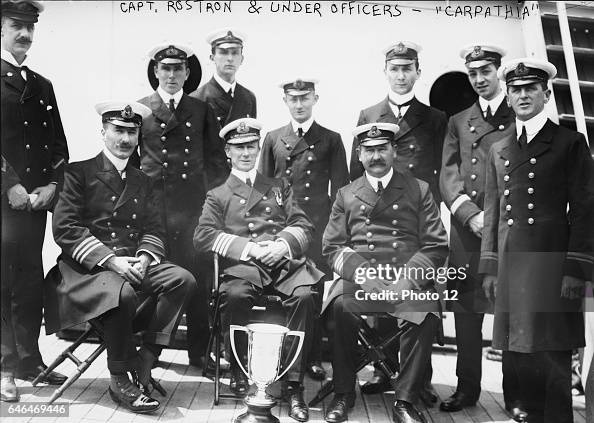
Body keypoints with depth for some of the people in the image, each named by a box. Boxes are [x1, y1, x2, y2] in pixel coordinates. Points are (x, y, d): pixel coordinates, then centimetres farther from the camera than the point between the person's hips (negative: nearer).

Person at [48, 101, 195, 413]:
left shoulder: (143, 182, 19)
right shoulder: (79, 173, 3)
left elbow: (154, 230, 11)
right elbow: (65, 228, -8)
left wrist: (144, 258, -13)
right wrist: (110, 260, -19)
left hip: (133, 262, 5)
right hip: (86, 266, -5)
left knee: (183, 279, -21)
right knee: (124, 292, -35)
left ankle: (144, 360, -15)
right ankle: (120, 380, -15)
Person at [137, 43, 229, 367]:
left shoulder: (202, 110, 13)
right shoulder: (139, 109, 9)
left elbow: (218, 160, 15)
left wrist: (204, 186, 3)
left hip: (192, 205, 1)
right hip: (153, 203, -1)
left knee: (197, 278, 2)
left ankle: (200, 351, 12)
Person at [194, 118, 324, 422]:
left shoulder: (279, 187, 27)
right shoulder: (218, 195, 21)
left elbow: (302, 225, 15)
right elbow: (203, 236, 4)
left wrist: (283, 245, -9)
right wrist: (249, 248, -9)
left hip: (284, 260, 1)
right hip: (242, 265, -1)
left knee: (305, 296, -31)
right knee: (235, 295, -35)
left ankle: (293, 384, -21)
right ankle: (238, 367, -9)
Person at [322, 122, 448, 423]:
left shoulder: (419, 191, 13)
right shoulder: (345, 195, 17)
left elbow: (436, 246, 6)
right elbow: (331, 247, 9)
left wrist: (404, 282, -10)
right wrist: (365, 276, -9)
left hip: (407, 280, -1)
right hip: (358, 278, 1)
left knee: (426, 314, -31)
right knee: (339, 306, -31)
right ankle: (343, 394, -12)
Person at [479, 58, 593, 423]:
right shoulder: (499, 150, 16)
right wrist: (489, 268, 9)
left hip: (552, 264, -4)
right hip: (510, 266, 4)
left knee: (553, 358, 1)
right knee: (519, 354, 7)